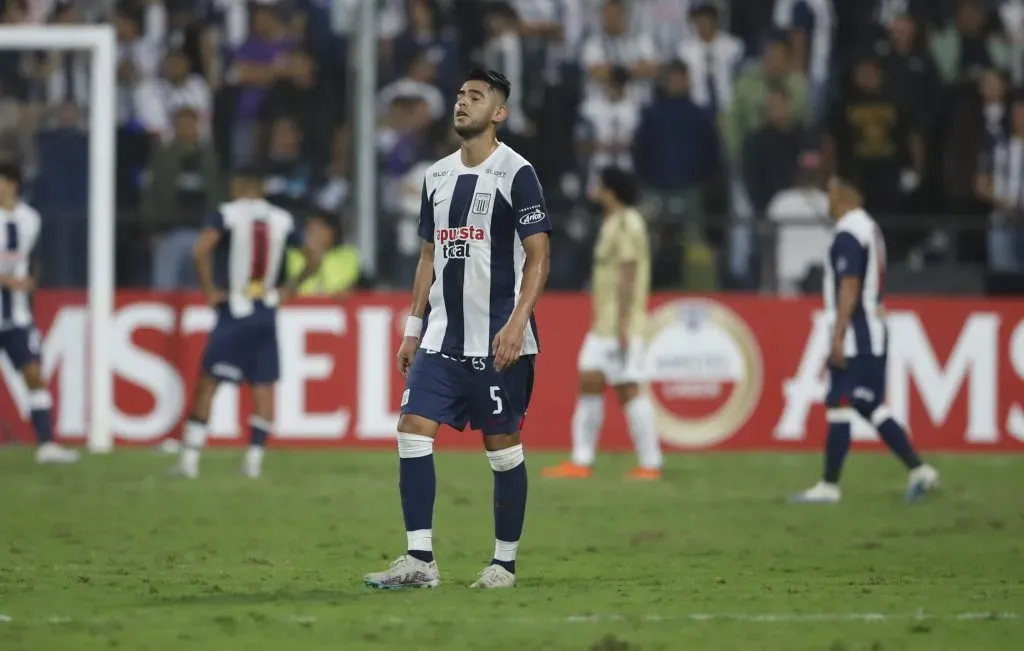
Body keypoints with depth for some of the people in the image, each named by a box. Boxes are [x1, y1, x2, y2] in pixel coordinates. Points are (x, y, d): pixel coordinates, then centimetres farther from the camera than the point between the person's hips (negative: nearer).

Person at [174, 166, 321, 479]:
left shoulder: (226, 214, -5)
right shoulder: (282, 220, 7)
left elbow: (201, 250, -21)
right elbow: (314, 258, 10)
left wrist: (209, 290, -11)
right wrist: (289, 289, 17)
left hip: (233, 312, -3)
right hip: (267, 314, 3)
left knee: (208, 381, 3)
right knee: (264, 385, 8)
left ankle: (190, 456, -1)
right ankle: (255, 458, 3)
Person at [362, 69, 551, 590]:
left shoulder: (516, 173, -7)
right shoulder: (437, 175, 13)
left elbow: (538, 256, -9)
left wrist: (516, 323, -19)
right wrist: (414, 327, 15)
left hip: (498, 339, -6)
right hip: (443, 335, 6)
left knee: (503, 445, 1)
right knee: (412, 430, -6)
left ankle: (504, 562, 12)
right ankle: (419, 561, -5)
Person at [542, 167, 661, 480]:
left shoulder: (627, 224, -13)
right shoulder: (613, 223, 18)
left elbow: (628, 275, -20)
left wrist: (623, 323, -24)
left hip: (620, 324, -10)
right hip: (603, 324, 10)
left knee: (627, 389, -9)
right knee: (588, 383, 7)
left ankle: (650, 464, -6)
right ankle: (581, 462, 8)